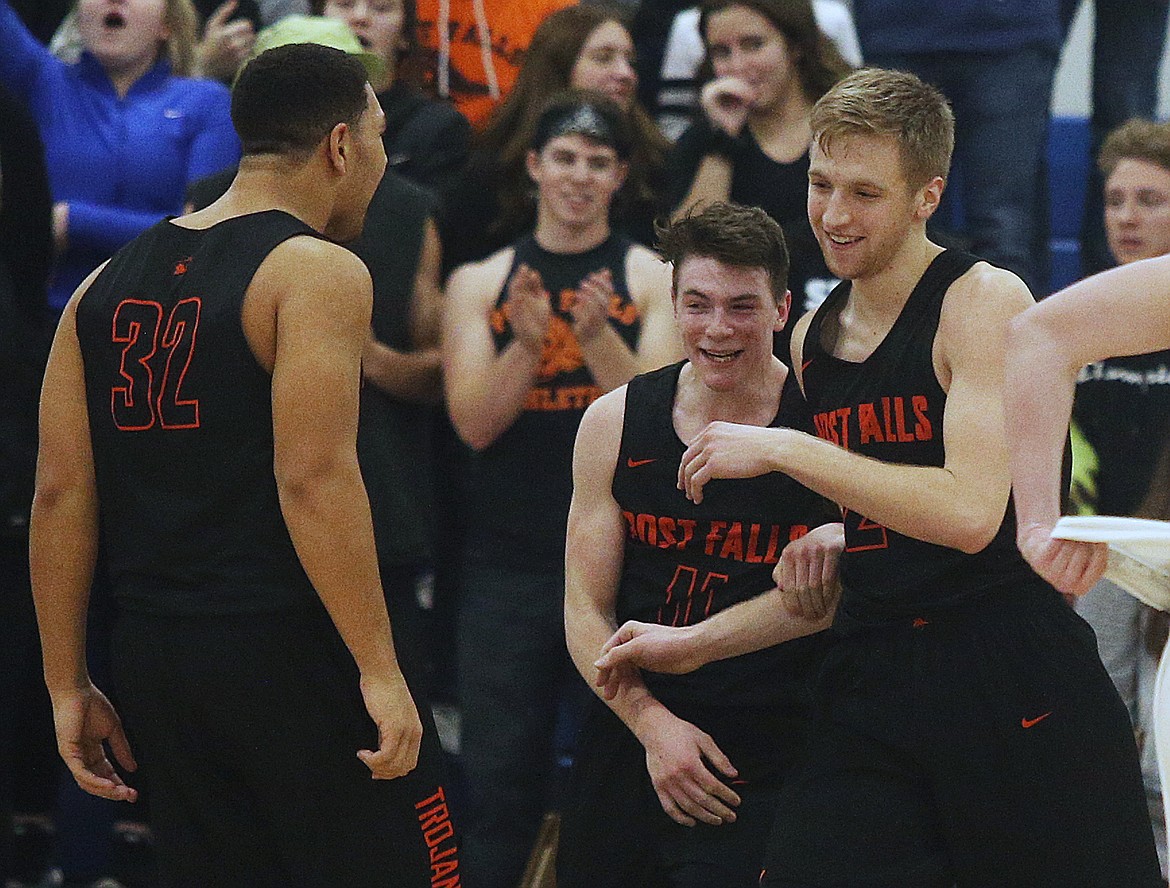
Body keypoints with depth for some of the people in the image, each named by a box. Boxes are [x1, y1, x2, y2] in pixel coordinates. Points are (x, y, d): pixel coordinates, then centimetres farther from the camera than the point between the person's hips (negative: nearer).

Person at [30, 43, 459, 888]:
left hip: (155, 659, 7)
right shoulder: (318, 271, -8)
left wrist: (68, 686, 12)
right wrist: (378, 669, -17)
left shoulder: (108, 285, 12)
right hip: (288, 649, -7)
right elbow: (314, 479, -18)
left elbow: (61, 493, 8)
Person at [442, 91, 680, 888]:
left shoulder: (652, 278, 2)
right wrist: (526, 342, -19)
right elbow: (475, 424, -3)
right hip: (508, 561, 1)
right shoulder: (479, 284, 7)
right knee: (499, 773, 4)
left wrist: (596, 336, -24)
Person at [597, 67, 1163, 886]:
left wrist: (780, 450, -18)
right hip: (872, 680, 6)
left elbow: (970, 512, -22)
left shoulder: (987, 303, -9)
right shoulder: (812, 337, 13)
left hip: (1010, 679, -6)